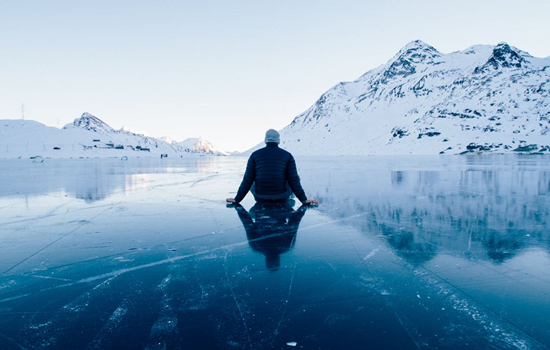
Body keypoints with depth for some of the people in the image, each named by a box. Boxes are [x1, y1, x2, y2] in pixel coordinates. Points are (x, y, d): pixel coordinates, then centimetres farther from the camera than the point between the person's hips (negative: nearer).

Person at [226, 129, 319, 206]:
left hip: (260, 198, 1)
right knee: (293, 183, 28)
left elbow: (247, 180, -2)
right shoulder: (287, 155, -2)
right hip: (281, 198, -1)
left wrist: (237, 199, 6)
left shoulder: (255, 155, -1)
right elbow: (293, 180, -6)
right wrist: (304, 200, 0)